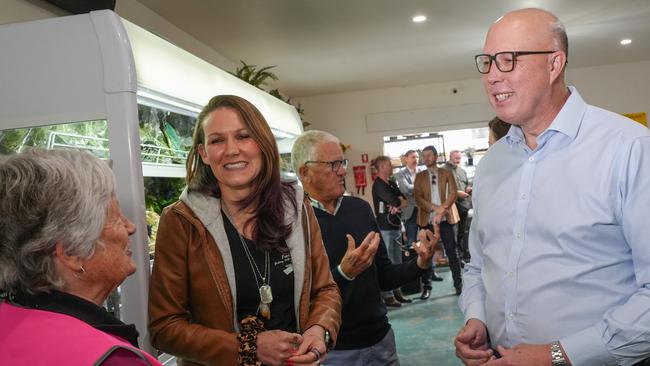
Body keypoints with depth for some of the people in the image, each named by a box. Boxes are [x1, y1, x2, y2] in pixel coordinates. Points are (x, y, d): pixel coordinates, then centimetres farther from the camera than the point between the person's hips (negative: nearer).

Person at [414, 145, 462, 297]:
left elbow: (453, 193, -3)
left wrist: (442, 210, -17)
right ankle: (427, 286, 11)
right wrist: (435, 208, -15)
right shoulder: (419, 176, 9)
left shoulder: (446, 174, 7)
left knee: (452, 253, 2)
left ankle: (458, 284, 12)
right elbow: (417, 198, -2)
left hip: (445, 219, -1)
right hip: (427, 220, 1)